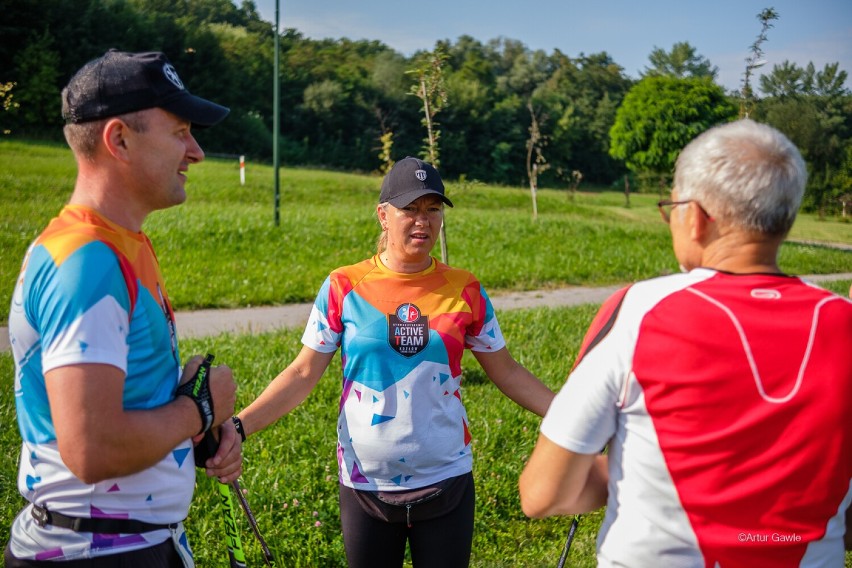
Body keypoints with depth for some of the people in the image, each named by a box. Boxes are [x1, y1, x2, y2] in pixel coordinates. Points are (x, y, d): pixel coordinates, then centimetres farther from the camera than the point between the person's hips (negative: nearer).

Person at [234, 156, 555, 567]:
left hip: (446, 482, 1)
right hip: (364, 485, 0)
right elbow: (304, 373, -5)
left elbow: (506, 372, 4)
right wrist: (239, 426, -16)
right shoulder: (344, 287, -7)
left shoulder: (464, 290, -3)